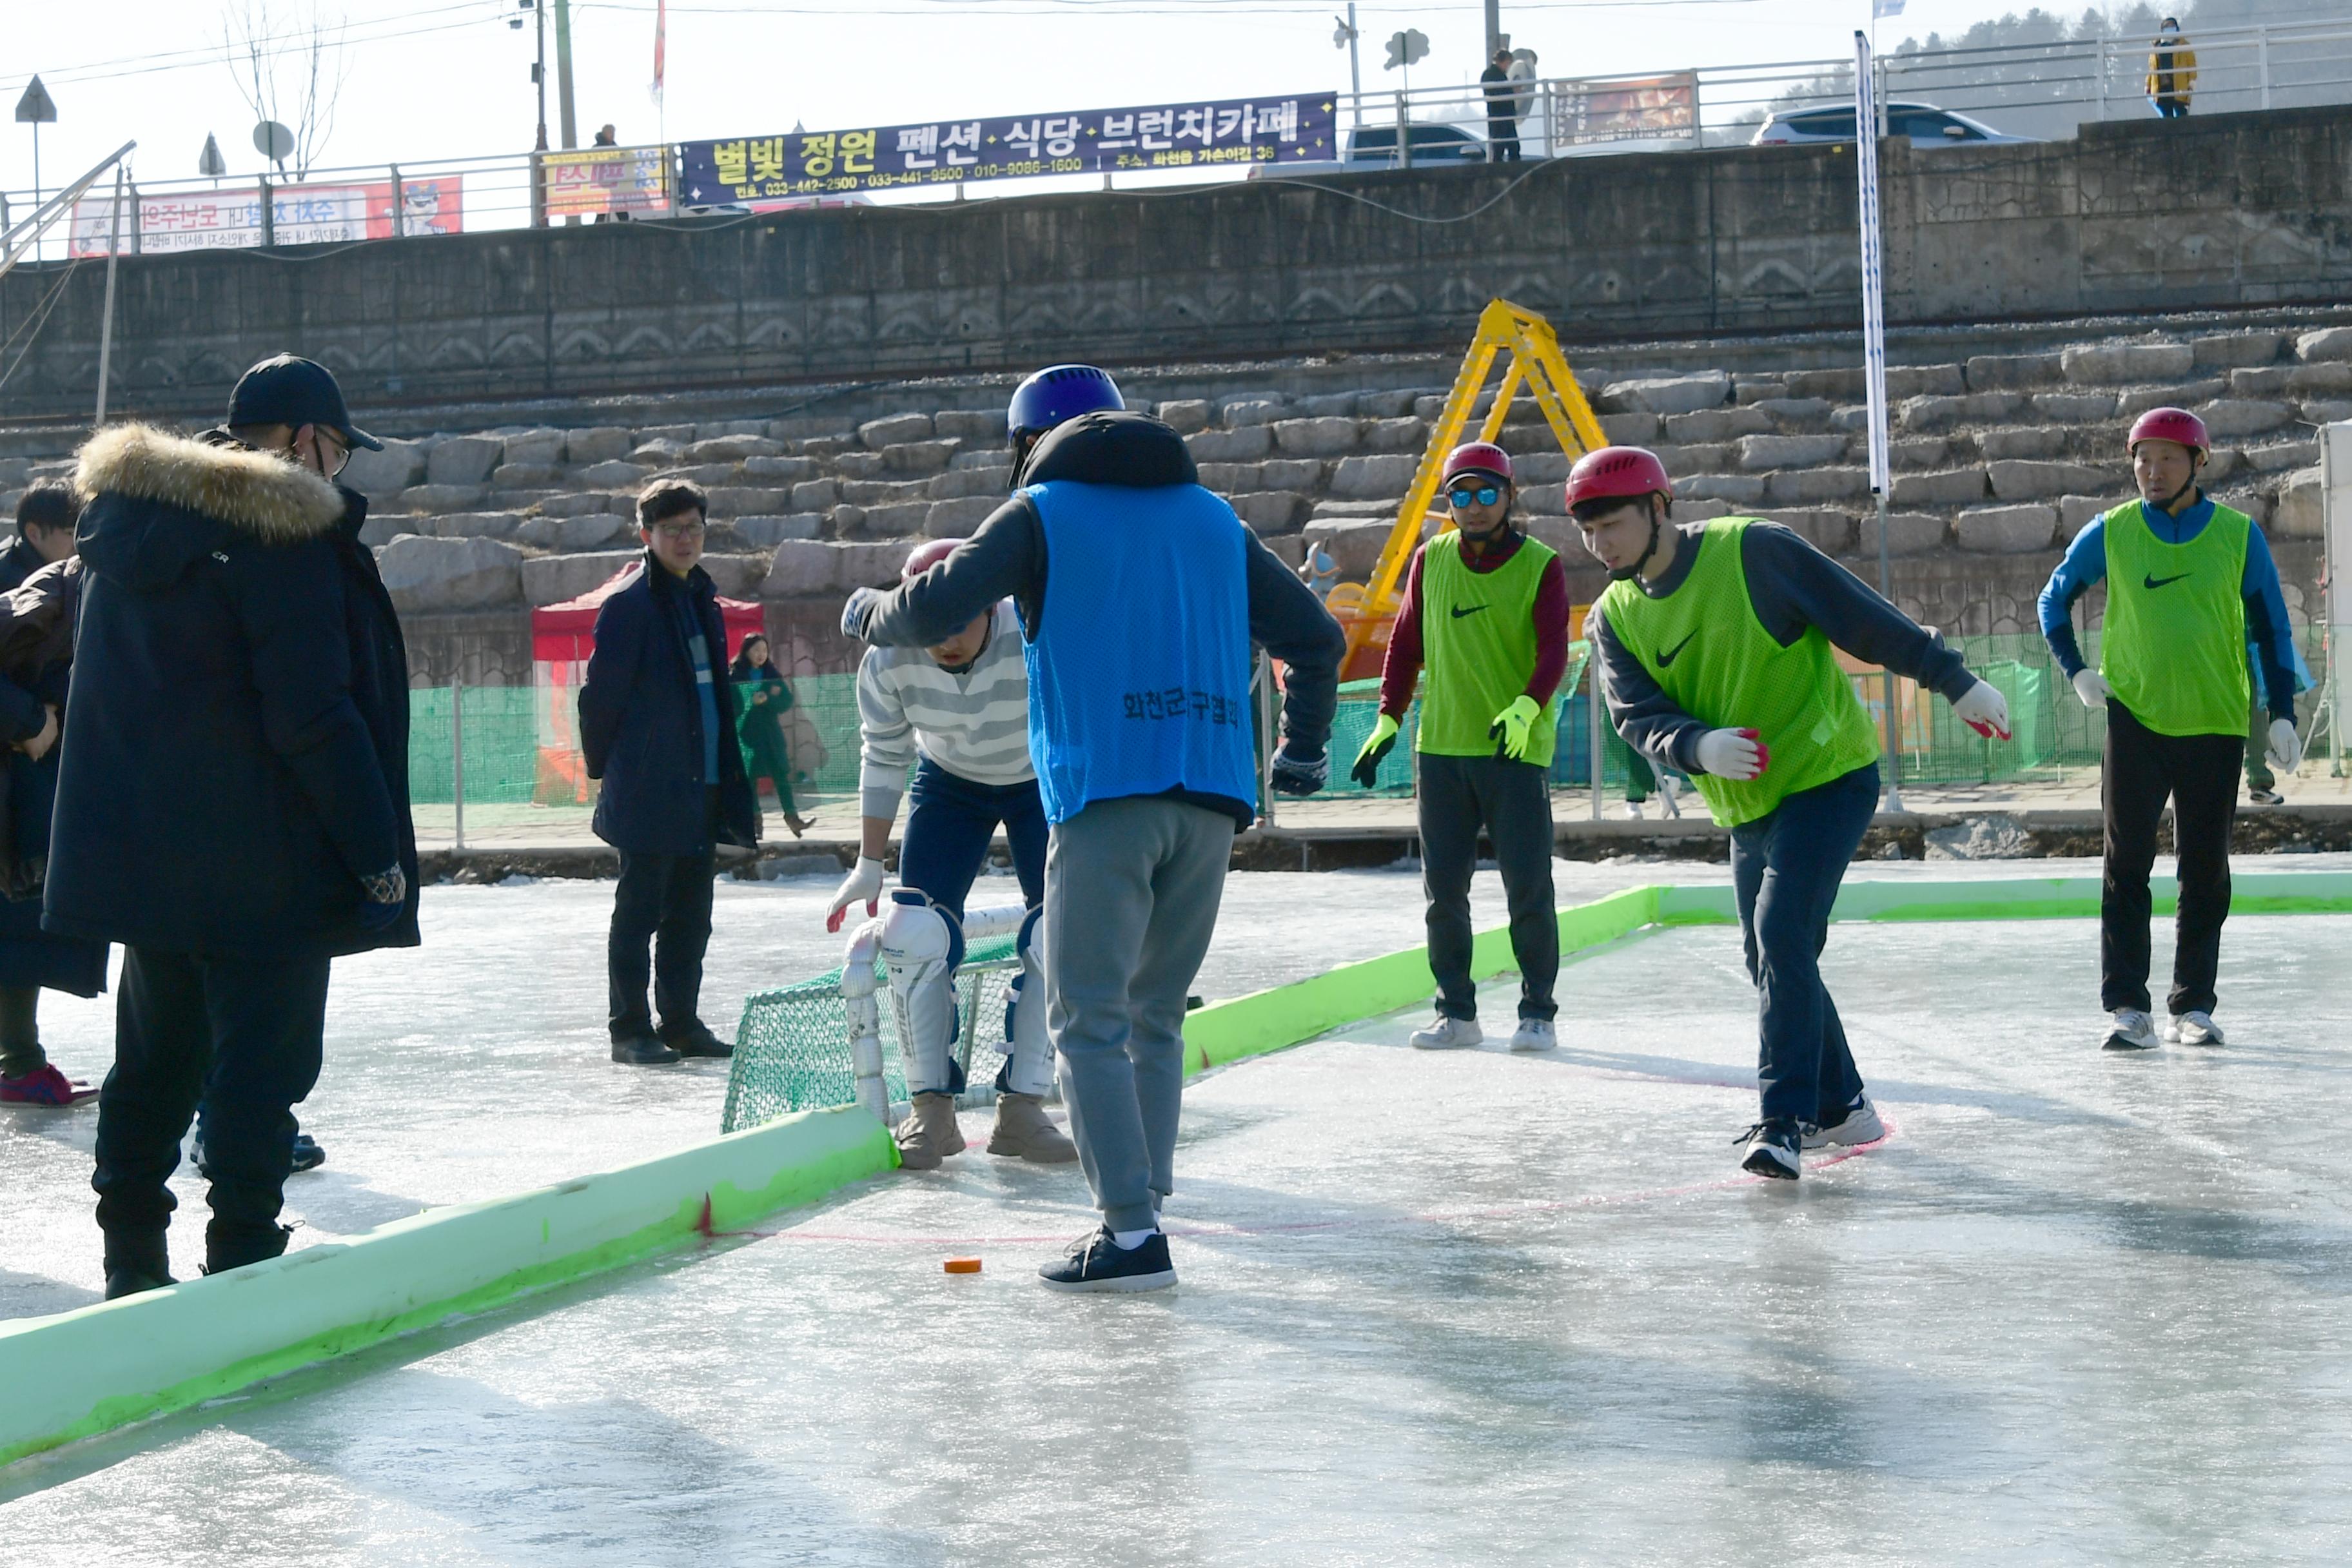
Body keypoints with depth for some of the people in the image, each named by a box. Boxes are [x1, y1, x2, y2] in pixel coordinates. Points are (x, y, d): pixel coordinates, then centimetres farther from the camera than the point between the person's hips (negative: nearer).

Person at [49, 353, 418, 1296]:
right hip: (262, 860, -8)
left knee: (156, 1058, 17)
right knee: (260, 1061, -2)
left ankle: (132, 1261, 22)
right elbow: (314, 713, -19)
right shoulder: (288, 536, -15)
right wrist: (377, 850, -14)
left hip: (140, 849, 8)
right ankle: (242, 1270, -2)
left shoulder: (128, 521, 11)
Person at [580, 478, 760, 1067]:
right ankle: (630, 1030, 4)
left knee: (691, 914, 11)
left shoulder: (702, 601, 15)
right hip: (649, 795, -7)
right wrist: (608, 769, -2)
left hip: (703, 789, 8)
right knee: (639, 912, -2)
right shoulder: (630, 605, -10)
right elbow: (600, 696, -9)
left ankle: (682, 1022, 19)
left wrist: (732, 781, 17)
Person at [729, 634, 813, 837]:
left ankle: (791, 815, 0)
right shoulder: (735, 676, -3)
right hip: (747, 734, -2)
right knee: (749, 775, 0)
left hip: (771, 733, 2)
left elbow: (787, 701, 0)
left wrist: (767, 700, -18)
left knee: (781, 774, -3)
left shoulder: (773, 674, 8)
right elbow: (734, 705, -11)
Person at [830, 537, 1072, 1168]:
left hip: (1043, 782, -1)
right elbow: (885, 759, -9)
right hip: (948, 782, 2)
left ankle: (1021, 1109, -2)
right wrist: (869, 866, -6)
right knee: (915, 933, -11)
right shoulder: (888, 659, -26)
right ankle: (931, 1109, -1)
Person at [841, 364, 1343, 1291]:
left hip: (1106, 796, -5)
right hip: (1211, 801, 5)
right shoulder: (1213, 521, 19)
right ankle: (1141, 1206, 18)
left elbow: (934, 611, -6)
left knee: (1089, 1020, -3)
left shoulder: (1041, 514, 5)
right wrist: (1301, 754, 31)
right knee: (1156, 1014, 16)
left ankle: (1132, 1233, -11)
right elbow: (1315, 637, 20)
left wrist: (869, 613, 16)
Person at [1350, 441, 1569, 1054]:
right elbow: (1406, 642, 15)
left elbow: (1554, 651, -13)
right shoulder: (1432, 560, 8)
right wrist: (1388, 718, 6)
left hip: (1518, 750, -3)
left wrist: (1526, 707, -30)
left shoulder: (1541, 566, -2)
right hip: (1441, 749, 4)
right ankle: (1456, 1011, 17)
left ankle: (1537, 1011, 9)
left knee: (1528, 889, -3)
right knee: (1443, 889, 6)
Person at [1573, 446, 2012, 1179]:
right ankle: (1842, 1107, 27)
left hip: (1829, 778, -7)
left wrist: (1955, 681, -8)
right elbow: (1639, 719, -8)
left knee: (1782, 935, -19)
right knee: (1773, 959, 11)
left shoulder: (1753, 551, -15)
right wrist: (1700, 746, -30)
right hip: (1746, 807, 7)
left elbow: (1865, 616, -11)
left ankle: (1784, 1120, -18)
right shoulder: (1615, 619, 1)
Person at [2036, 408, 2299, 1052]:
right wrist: (2077, 671, 5)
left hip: (2215, 727, 0)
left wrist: (2281, 714, 2)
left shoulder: (2239, 536, 2)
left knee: (2206, 873, 4)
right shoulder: (2110, 534, 2)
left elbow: (2271, 628, 8)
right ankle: (2126, 1007, -2)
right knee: (2125, 866, -4)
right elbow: (2055, 599, 16)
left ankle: (2192, 1006, 12)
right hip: (2134, 720, 0)